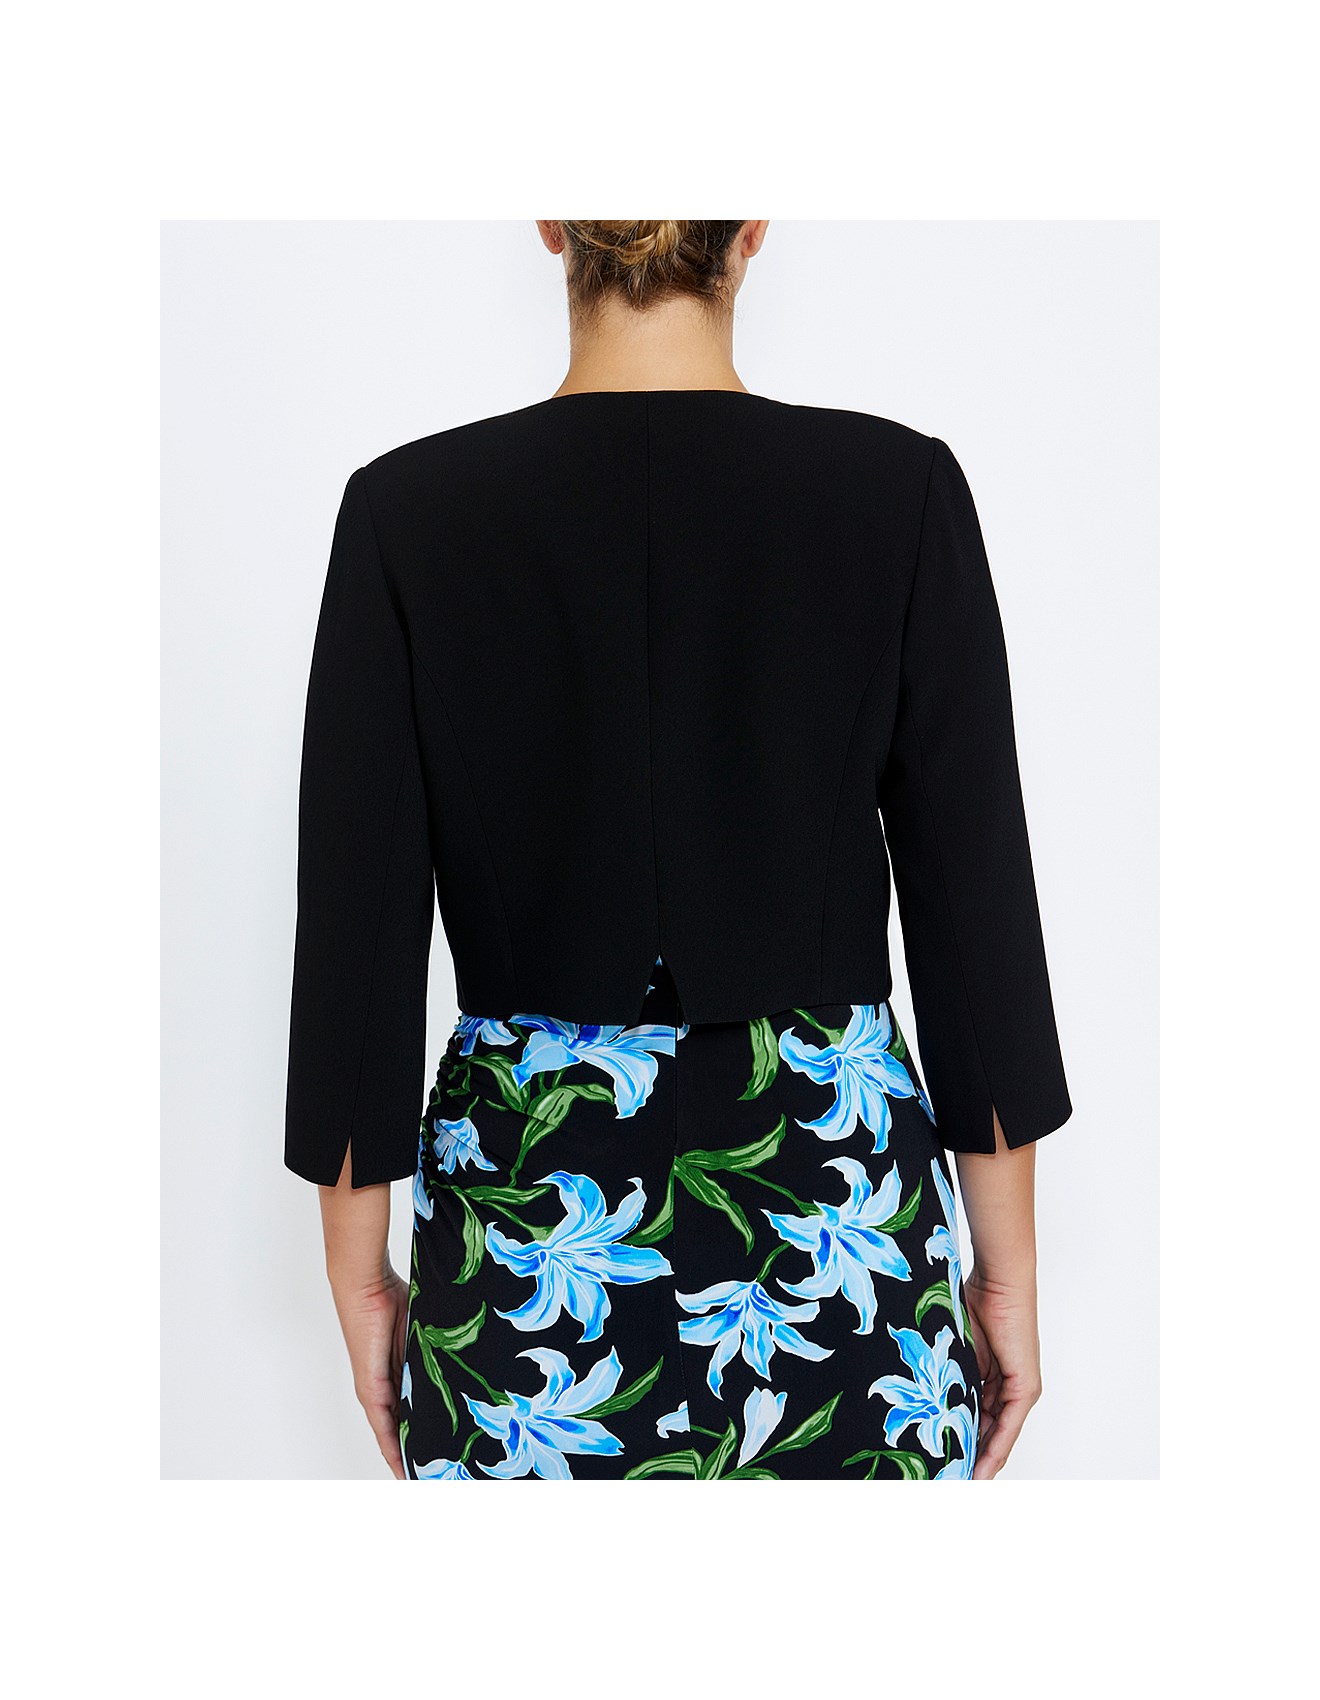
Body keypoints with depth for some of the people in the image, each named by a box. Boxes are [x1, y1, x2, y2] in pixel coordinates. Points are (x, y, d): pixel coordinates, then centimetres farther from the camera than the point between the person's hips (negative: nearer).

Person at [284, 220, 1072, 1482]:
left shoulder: (409, 511, -7)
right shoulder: (901, 491, -8)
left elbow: (357, 930, -5)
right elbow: (977, 902, -6)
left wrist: (362, 1278, 7)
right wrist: (1007, 1265, 5)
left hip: (527, 1198, 1)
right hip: (832, 1188, 0)